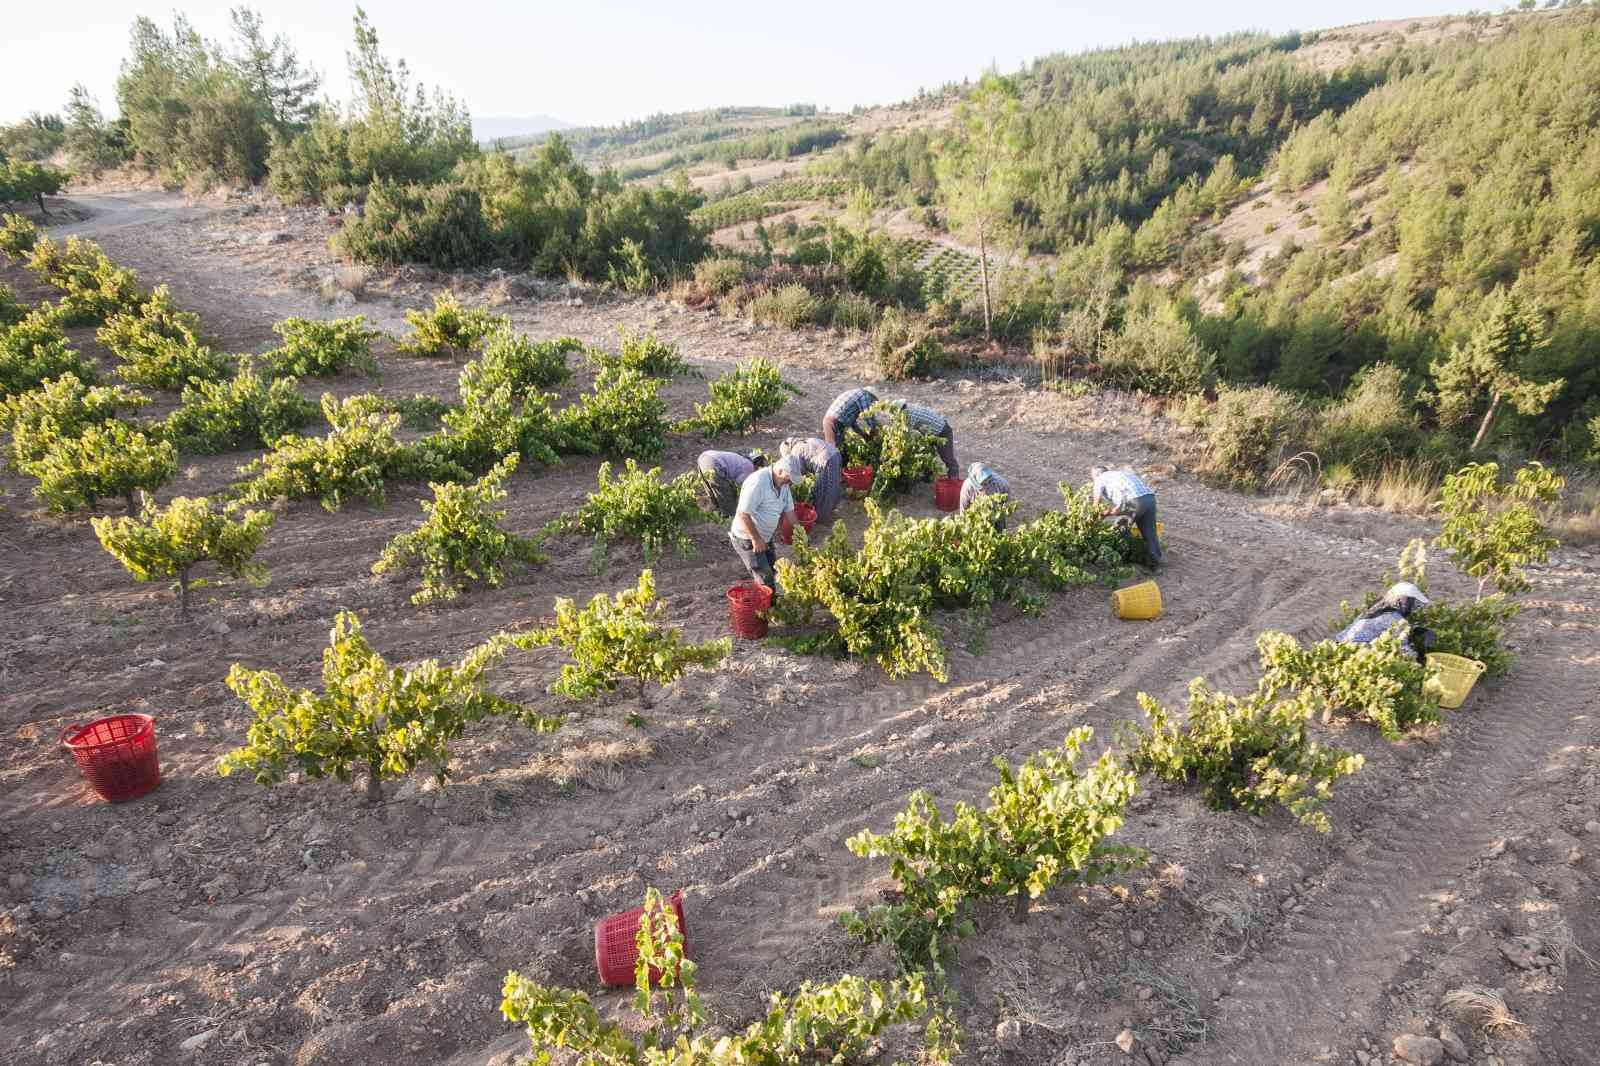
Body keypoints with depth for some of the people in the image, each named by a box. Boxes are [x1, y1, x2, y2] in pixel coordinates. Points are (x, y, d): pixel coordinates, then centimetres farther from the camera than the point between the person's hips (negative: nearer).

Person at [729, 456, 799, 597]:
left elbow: (789, 511, 9)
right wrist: (756, 539, -22)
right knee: (765, 579, -7)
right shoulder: (758, 482, -28)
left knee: (773, 571, 17)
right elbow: (743, 514, -29)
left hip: (765, 537, 9)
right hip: (747, 539, -9)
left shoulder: (783, 484, 0)